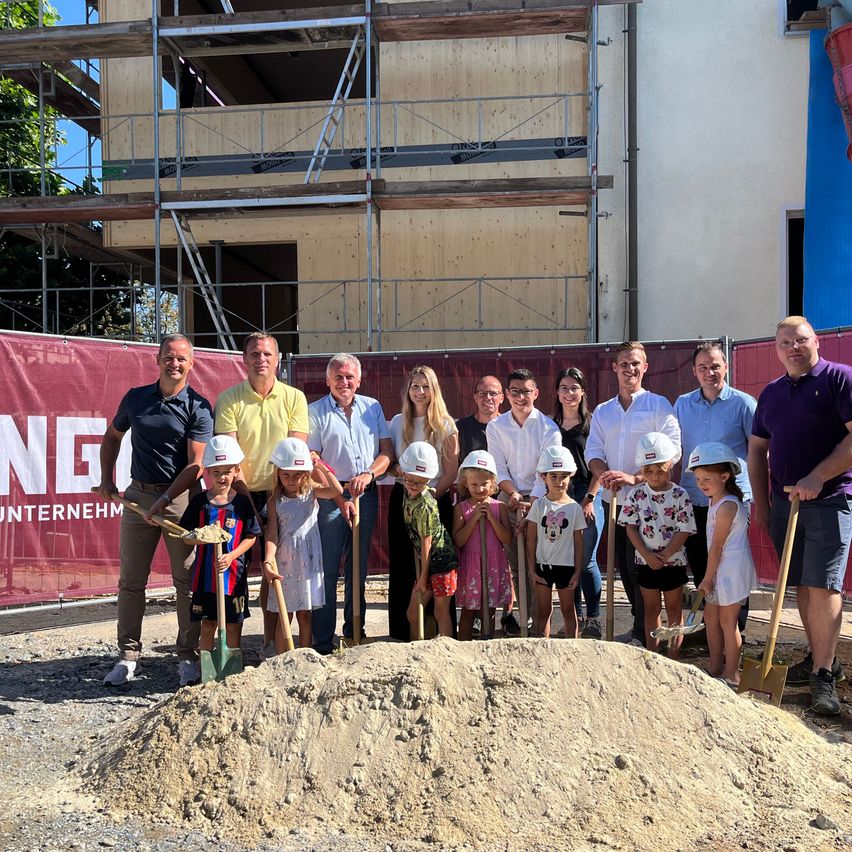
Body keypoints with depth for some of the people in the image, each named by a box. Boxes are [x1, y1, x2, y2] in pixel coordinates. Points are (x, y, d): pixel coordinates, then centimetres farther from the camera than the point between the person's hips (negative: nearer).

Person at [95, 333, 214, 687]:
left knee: (187, 579, 0)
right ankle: (128, 655, 17)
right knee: (130, 580, 6)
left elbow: (196, 464, -10)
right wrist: (106, 477, 15)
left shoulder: (198, 407, -5)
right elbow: (112, 436, 24)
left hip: (182, 496, -3)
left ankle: (188, 657, 11)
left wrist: (164, 500, -19)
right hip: (138, 494, 4)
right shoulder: (136, 398, 7)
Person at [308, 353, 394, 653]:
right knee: (327, 571, -3)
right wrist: (339, 498, -13)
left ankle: (354, 633, 24)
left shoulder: (372, 407, 10)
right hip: (330, 497, -3)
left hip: (367, 495, 4)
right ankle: (322, 643, 4)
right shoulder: (315, 411, -1)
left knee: (358, 569, 12)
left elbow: (387, 451, 7)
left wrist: (369, 474, -13)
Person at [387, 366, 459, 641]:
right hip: (402, 498, 3)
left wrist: (431, 495, -13)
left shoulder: (445, 425, 1)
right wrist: (396, 470, -7)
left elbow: (451, 471, -2)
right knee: (401, 566, 4)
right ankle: (400, 633, 12)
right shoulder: (398, 422, 10)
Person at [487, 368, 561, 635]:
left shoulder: (548, 428, -4)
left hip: (539, 500, -1)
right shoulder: (495, 427, 3)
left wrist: (531, 502, -19)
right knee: (510, 560, 0)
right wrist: (514, 494, -13)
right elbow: (499, 469, 2)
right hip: (508, 499, 2)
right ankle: (508, 612, 11)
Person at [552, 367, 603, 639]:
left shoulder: (592, 423, 1)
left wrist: (589, 499, -10)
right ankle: (575, 616, 17)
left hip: (586, 494, -3)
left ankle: (593, 619, 6)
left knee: (586, 560, -4)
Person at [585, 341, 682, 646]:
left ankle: (643, 634, 3)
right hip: (613, 501, 6)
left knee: (639, 566, -7)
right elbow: (593, 452, 8)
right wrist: (605, 476, -14)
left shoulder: (658, 406, -1)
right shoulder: (602, 412, 15)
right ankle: (640, 624, 25)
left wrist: (635, 477, -21)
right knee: (623, 566, 11)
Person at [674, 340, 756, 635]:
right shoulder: (682, 404, 9)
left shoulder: (743, 403, -3)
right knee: (700, 567, 12)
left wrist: (755, 488, -7)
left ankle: (736, 632, 15)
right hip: (692, 500, 4)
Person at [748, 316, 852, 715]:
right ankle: (819, 658, 24)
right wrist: (761, 503, 13)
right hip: (784, 502, 6)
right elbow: (757, 448, 18)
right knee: (801, 585, 11)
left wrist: (817, 477, -19)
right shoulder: (771, 393, 14)